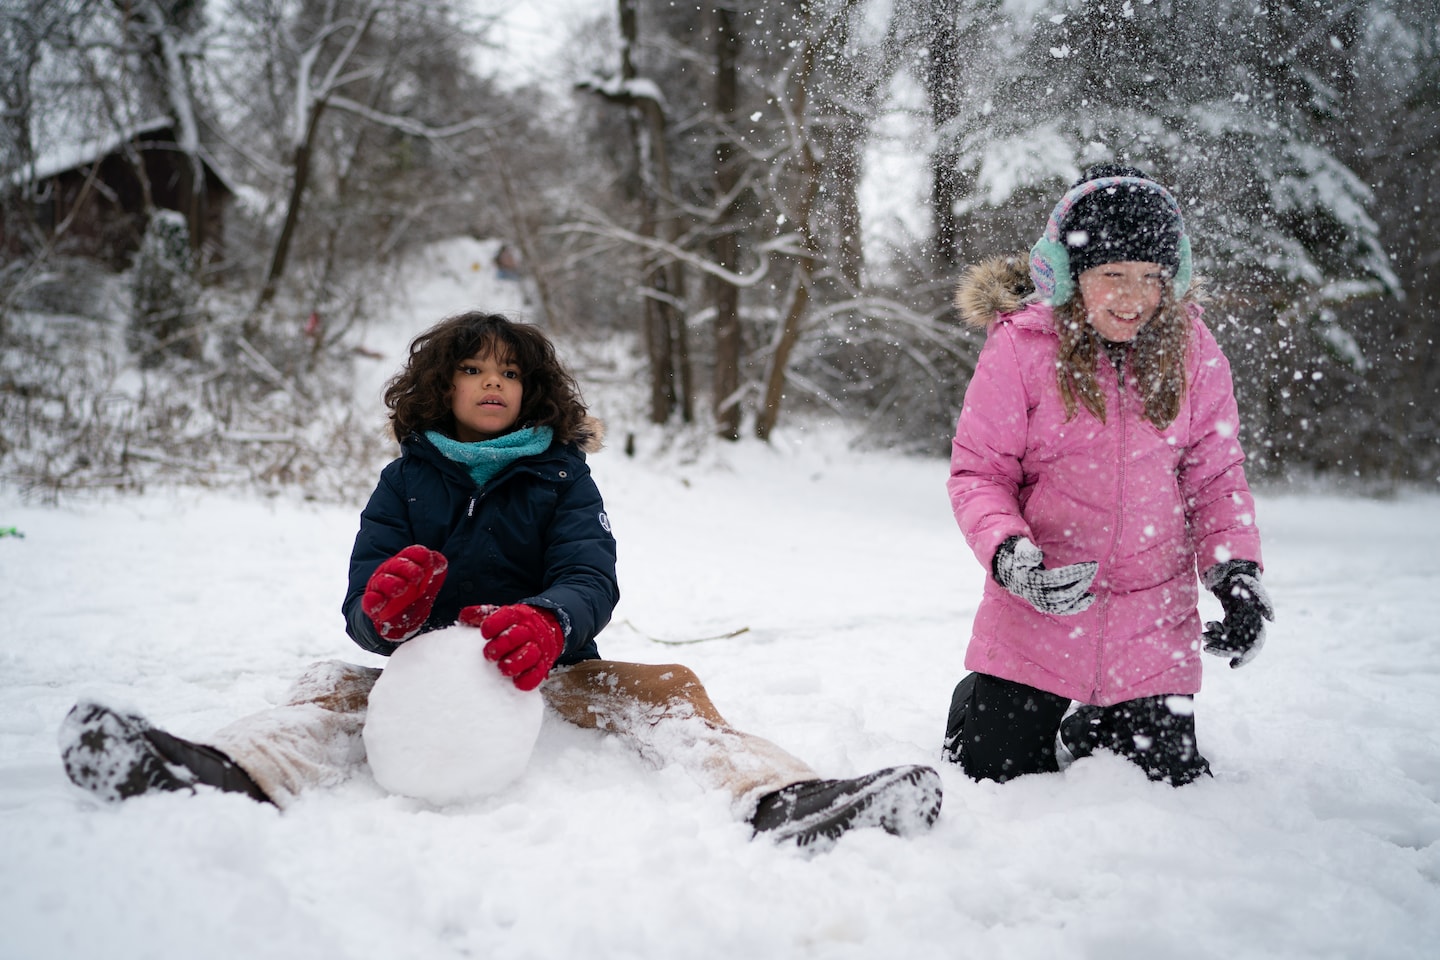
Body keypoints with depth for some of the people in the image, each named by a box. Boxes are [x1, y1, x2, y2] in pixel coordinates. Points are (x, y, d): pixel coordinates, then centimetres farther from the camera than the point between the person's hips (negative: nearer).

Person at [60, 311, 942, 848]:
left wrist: (547, 622, -39)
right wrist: (383, 611, -32)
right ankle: (228, 772, -60)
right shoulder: (407, 481, 9)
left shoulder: (562, 476, 6)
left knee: (666, 684, -25)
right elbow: (364, 607, -3)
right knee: (335, 686, -26)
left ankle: (778, 797, -53)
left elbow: (590, 579, -12)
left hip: (549, 673, 0)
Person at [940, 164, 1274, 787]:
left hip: (1154, 628, 2)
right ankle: (978, 707, 40)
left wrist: (1237, 572, -11)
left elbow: (1215, 475, 4)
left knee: (1172, 786, 8)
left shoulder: (1191, 348, -3)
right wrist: (1009, 556, -26)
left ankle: (1088, 734, 40)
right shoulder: (1020, 344, -11)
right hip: (1034, 618, -2)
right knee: (993, 781, 6)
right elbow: (977, 472, -8)